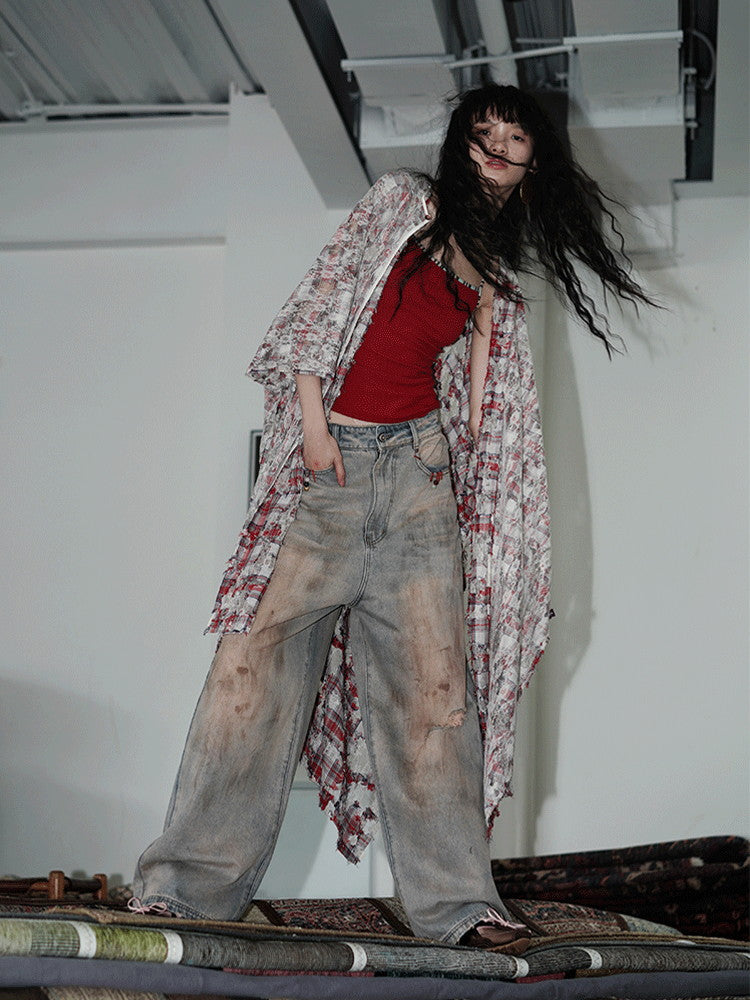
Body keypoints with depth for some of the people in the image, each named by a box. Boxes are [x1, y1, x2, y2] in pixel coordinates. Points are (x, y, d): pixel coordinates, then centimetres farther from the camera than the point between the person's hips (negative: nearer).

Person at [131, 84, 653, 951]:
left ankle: (457, 900, -1)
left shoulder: (492, 279, 20)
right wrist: (313, 419, -8)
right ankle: (191, 882, -10)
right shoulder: (398, 203, 9)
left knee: (434, 676, -3)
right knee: (263, 648, -12)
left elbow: (478, 398, 19)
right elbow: (324, 298, 1)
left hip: (419, 465, 4)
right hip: (330, 455, -4)